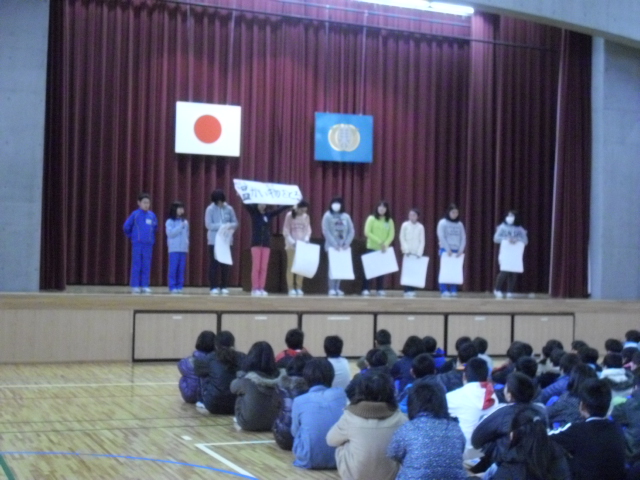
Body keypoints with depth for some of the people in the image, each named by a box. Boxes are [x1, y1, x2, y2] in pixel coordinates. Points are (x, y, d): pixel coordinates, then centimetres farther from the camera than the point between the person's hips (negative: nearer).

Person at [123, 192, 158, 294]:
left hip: (148, 244, 3)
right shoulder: (135, 214, -3)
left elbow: (155, 227, 21)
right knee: (136, 265, -1)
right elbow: (126, 226, 3)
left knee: (146, 266, 5)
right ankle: (135, 286, 3)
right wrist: (131, 236, 10)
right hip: (137, 244, -3)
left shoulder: (152, 215, 6)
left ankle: (145, 286, 10)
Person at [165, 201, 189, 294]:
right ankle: (172, 286, -1)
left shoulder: (185, 222, 12)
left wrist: (187, 243, 4)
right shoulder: (170, 221, -1)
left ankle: (179, 286, 8)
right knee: (173, 268, -5)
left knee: (181, 269, 3)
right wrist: (180, 226, -14)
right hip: (174, 248, -4)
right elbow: (170, 233, -12)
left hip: (183, 249, 4)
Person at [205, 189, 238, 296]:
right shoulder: (210, 209, -4)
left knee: (226, 264, 4)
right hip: (214, 241, -2)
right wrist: (222, 225, -20)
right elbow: (208, 225, -10)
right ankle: (214, 287, 2)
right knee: (214, 264, -1)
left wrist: (229, 225, -16)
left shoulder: (229, 209, 3)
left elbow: (235, 223, 6)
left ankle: (224, 287, 10)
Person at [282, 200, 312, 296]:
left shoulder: (306, 216, 6)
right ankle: (291, 289, -2)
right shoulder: (289, 215, -5)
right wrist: (291, 241, -17)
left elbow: (308, 229, 8)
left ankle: (299, 288, 7)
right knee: (291, 266, -2)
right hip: (291, 245, -4)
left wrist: (306, 238, -10)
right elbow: (285, 230, -6)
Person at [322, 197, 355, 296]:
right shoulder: (327, 216, -2)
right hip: (332, 246, -3)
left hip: (343, 246, 3)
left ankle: (337, 288, 7)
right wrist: (334, 244, -17)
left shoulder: (346, 216, 8)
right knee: (332, 266, -8)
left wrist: (347, 243, -9)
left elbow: (351, 231, 5)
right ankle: (331, 289, -7)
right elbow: (326, 231, -10)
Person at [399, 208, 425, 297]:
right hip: (407, 252, -1)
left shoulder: (420, 227, 4)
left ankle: (412, 290, 2)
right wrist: (406, 250, -8)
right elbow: (402, 238, 1)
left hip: (417, 252, 1)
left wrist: (419, 253, -7)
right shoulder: (405, 225, 2)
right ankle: (407, 290, -4)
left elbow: (422, 241, 3)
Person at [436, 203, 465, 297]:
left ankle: (453, 290, 2)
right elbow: (441, 237, -7)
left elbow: (463, 238, 8)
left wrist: (461, 250, -5)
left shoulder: (460, 224, 11)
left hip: (457, 252, 3)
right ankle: (444, 290, -4)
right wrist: (448, 250, -13)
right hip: (445, 250, -3)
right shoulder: (442, 223, -1)